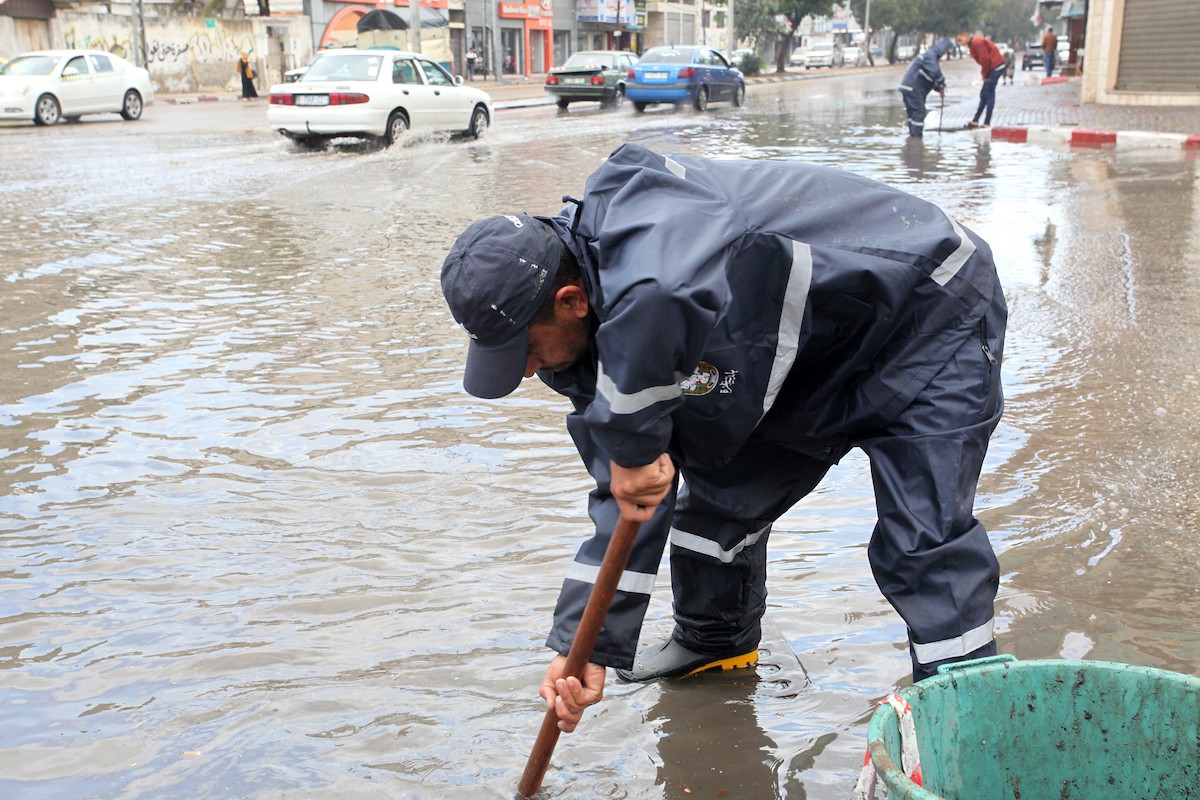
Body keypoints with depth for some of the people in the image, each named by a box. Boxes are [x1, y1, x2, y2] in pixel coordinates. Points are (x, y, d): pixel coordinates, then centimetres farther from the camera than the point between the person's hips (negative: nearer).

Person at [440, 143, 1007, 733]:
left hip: (932, 322, -8)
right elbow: (627, 499, -7)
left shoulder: (655, 263, -40)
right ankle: (715, 640, 37)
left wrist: (633, 445, -47)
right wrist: (587, 648, -9)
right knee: (720, 492, 13)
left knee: (923, 540, -15)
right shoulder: (594, 336, -9)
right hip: (811, 358, 8)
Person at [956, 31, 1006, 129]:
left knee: (989, 94, -8)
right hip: (993, 68, 10)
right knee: (984, 94, 12)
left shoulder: (977, 42, -17)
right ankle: (975, 121, 17)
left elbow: (985, 59, -20)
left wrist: (985, 75, -10)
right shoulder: (972, 44, 14)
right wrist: (985, 74, 6)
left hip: (996, 68, -10)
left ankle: (987, 123, -6)